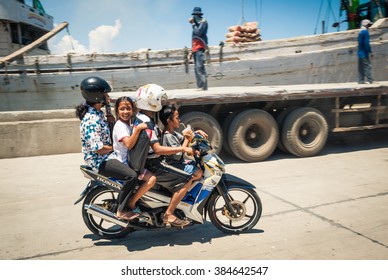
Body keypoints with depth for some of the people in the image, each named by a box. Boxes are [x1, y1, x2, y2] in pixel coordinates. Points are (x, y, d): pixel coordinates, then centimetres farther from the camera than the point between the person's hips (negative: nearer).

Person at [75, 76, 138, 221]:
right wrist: (114, 147, -12)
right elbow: (98, 148, -27)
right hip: (99, 160, -11)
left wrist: (112, 121, 4)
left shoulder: (98, 113, 8)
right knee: (131, 175, -25)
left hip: (107, 154, 11)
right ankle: (122, 210, -9)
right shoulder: (91, 120, -23)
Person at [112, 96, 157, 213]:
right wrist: (138, 129, -38)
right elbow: (128, 144, -32)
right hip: (125, 163, -10)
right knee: (152, 179, -23)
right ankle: (131, 203, -10)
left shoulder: (128, 124, 13)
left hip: (131, 161, 10)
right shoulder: (120, 126, -17)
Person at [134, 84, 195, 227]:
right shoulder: (146, 123, -21)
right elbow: (157, 149, -28)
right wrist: (182, 148, -24)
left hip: (148, 162, 10)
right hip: (151, 166, -10)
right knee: (187, 180, -14)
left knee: (188, 166, 20)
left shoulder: (141, 117, 11)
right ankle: (168, 214, -6)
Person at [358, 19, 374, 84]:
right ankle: (370, 81, -10)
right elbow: (366, 43, -18)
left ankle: (361, 81, 10)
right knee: (367, 67, -9)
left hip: (360, 52, 9)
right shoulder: (365, 32, -11)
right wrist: (370, 52, -16)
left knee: (361, 67, 8)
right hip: (364, 53, -9)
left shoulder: (360, 32, 15)